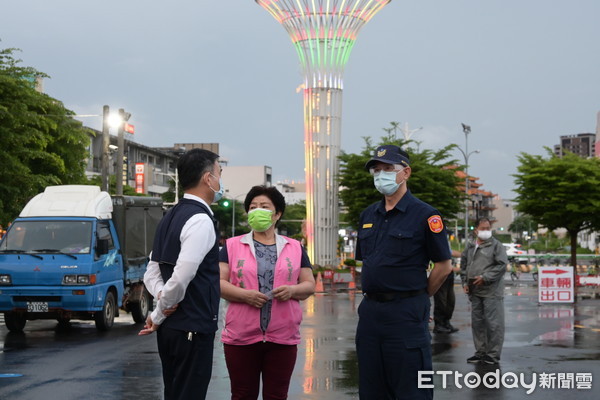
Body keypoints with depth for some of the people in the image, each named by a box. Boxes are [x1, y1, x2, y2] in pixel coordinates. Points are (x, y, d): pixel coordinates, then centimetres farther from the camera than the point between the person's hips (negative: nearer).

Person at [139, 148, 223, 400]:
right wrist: (159, 315, -9)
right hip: (193, 329, -9)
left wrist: (162, 295, -2)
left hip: (169, 329, 9)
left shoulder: (170, 218, 14)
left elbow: (151, 274, 16)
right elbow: (181, 278, -23)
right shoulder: (201, 220, -15)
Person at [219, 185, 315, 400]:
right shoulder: (232, 246, 6)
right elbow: (219, 282, -1)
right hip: (241, 337, -1)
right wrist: (244, 295, -18)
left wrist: (292, 290, -12)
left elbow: (309, 285, 10)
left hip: (283, 337, 1)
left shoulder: (295, 247, 11)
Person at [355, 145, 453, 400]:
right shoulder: (368, 215, 13)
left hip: (405, 313, -6)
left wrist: (417, 298, 1)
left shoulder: (424, 215, -7)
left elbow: (443, 266, -5)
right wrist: (373, 296, 12)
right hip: (370, 310, 7)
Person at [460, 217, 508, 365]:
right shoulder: (470, 247, 14)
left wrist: (485, 278, -14)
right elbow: (463, 265, 23)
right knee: (477, 322, 11)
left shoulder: (496, 245, -3)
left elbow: (502, 265, -10)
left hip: (492, 292, -6)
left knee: (493, 323, -4)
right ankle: (480, 351, 21)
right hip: (475, 292, 6)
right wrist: (465, 283, 11)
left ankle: (493, 353, 3)